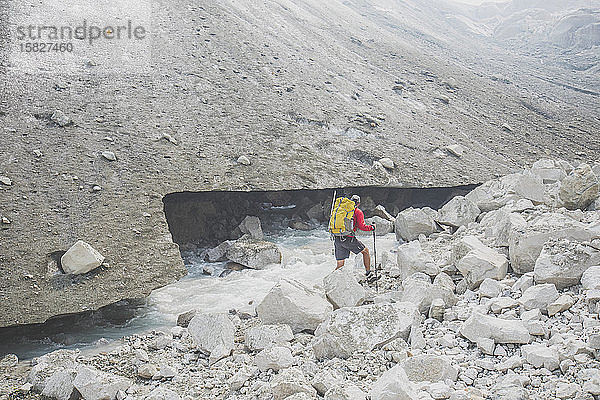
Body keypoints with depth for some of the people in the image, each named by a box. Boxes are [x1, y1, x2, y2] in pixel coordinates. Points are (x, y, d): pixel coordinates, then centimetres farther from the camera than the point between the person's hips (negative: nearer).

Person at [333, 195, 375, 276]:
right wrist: (371, 227, 10)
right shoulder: (358, 212, 2)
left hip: (336, 239, 5)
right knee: (365, 251, 19)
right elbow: (361, 226, -7)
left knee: (340, 265, 11)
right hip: (348, 238, -5)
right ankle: (368, 273, 22)